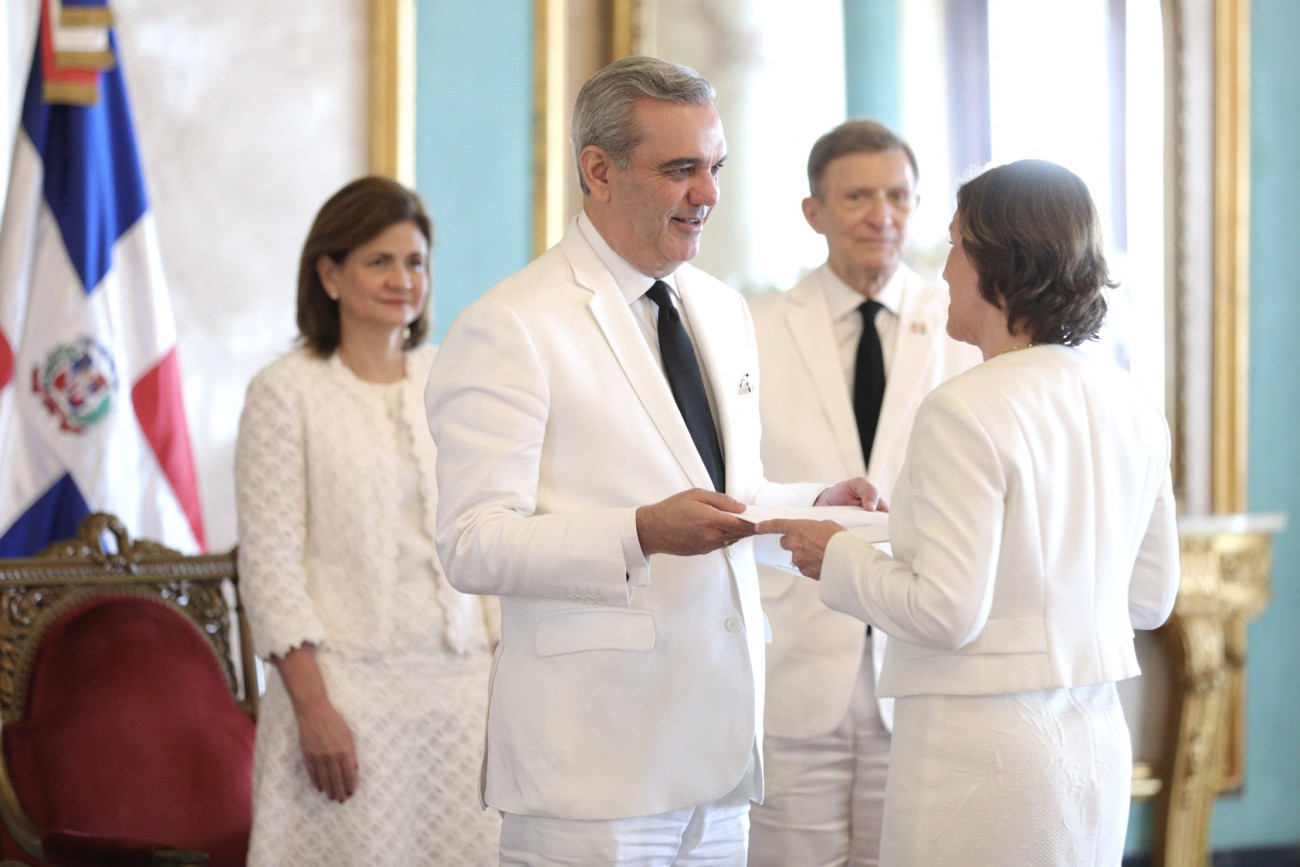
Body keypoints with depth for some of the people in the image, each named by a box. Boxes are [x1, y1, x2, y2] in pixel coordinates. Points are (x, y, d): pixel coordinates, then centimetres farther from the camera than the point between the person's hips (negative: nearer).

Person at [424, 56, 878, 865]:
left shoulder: (726, 312, 17)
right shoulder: (509, 329, -9)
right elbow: (474, 545, -15)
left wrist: (817, 503, 6)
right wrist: (642, 533, -26)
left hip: (719, 742, 7)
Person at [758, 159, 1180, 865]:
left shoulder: (966, 411, -16)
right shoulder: (1133, 407, 7)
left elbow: (946, 613, -18)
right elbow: (1151, 598, 14)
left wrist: (838, 559, -3)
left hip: (982, 747, -8)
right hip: (1097, 741, 8)